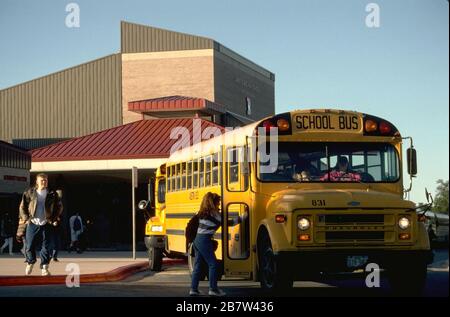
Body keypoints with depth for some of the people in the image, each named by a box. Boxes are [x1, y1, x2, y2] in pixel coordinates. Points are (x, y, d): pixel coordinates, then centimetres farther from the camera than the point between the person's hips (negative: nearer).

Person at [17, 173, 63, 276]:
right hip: (33, 224, 0)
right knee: (29, 246, 1)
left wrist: (55, 218, 4)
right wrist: (26, 218, -2)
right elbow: (22, 207, 8)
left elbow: (59, 207, 14)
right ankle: (30, 262, 28)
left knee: (46, 247, -3)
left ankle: (44, 267, 5)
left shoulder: (52, 194, 4)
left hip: (46, 224, 0)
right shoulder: (29, 193, 2)